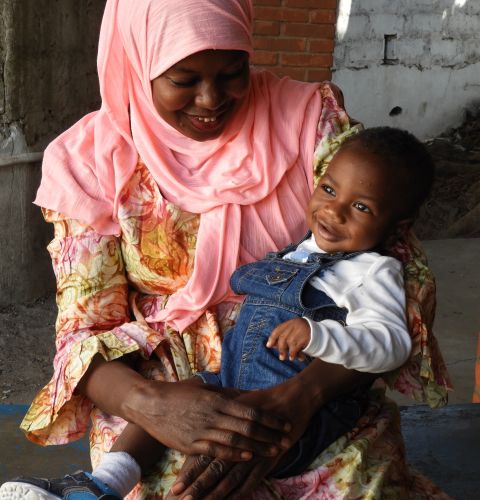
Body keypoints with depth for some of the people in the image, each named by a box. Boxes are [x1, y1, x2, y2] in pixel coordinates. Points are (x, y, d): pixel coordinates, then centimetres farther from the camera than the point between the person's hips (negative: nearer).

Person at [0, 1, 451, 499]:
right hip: (167, 395, -1)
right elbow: (83, 331, -5)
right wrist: (149, 403, -28)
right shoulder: (93, 161, -4)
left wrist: (300, 395, -26)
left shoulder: (309, 117, -6)